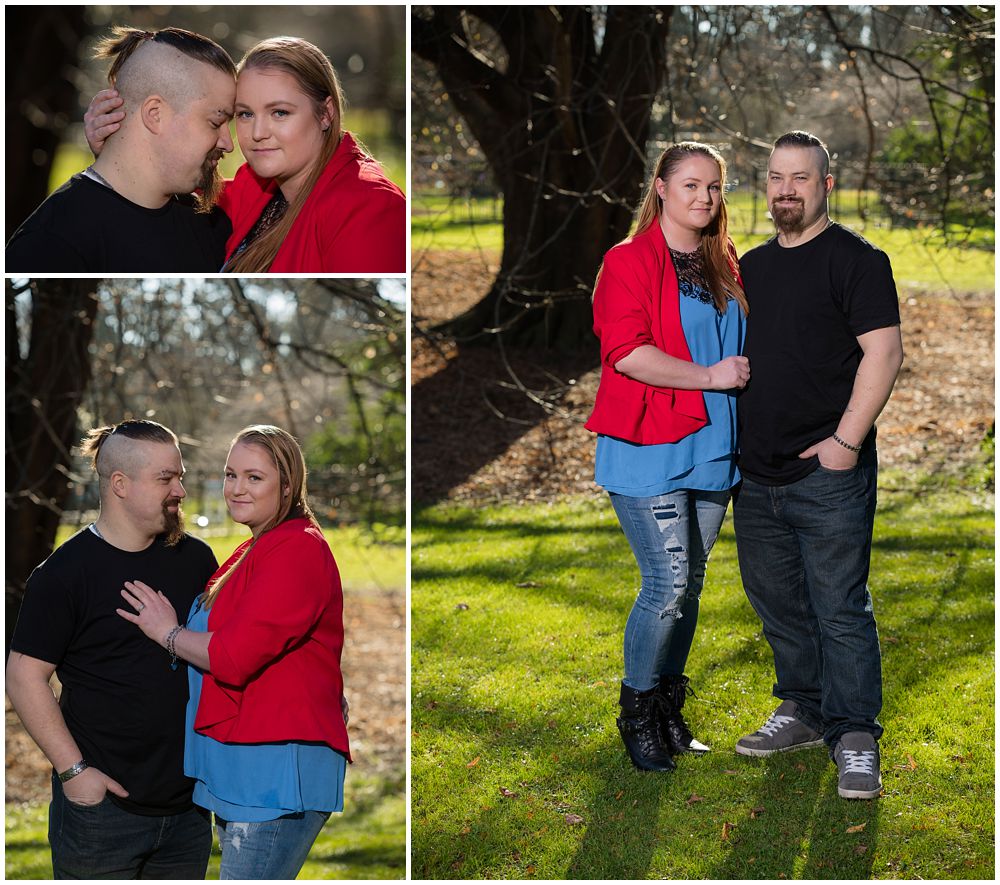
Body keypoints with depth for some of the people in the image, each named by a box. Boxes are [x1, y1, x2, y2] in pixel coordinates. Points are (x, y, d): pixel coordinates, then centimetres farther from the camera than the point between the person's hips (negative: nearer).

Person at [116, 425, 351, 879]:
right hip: (237, 769, 11)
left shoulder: (297, 549, -14)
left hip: (277, 768, -11)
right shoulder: (250, 554, 19)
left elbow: (235, 657, -21)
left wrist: (167, 631, -4)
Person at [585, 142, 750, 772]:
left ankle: (670, 709, 24)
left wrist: (747, 372, 9)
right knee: (669, 583, -10)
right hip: (649, 448, -7)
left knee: (690, 583, 11)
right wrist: (709, 377, -19)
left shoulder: (725, 266, 15)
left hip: (712, 448, 7)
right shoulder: (630, 261, -7)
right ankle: (638, 712, 8)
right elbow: (625, 351, -18)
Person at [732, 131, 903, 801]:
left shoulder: (857, 260, -5)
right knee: (778, 604, 14)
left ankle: (855, 736, 6)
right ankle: (803, 711, 29)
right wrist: (732, 439, 14)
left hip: (829, 471, -7)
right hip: (757, 475, 7)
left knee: (840, 607, -4)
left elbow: (884, 351, -12)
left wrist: (846, 441, -17)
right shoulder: (752, 267, 16)